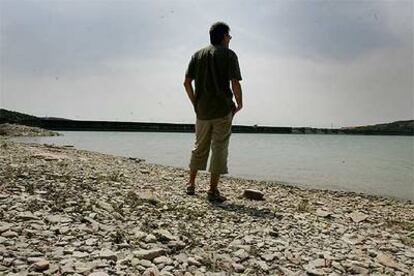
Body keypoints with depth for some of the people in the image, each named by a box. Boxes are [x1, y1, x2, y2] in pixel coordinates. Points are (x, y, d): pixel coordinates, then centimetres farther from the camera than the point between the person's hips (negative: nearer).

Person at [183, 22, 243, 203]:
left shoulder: (198, 55, 12)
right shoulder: (229, 54, -1)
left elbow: (187, 82, 5)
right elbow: (235, 83, -12)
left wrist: (195, 103, 13)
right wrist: (239, 104, 2)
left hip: (202, 111, 5)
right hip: (223, 110, -4)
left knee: (199, 147, 16)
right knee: (219, 149, 1)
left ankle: (191, 184, 23)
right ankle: (213, 191, 2)